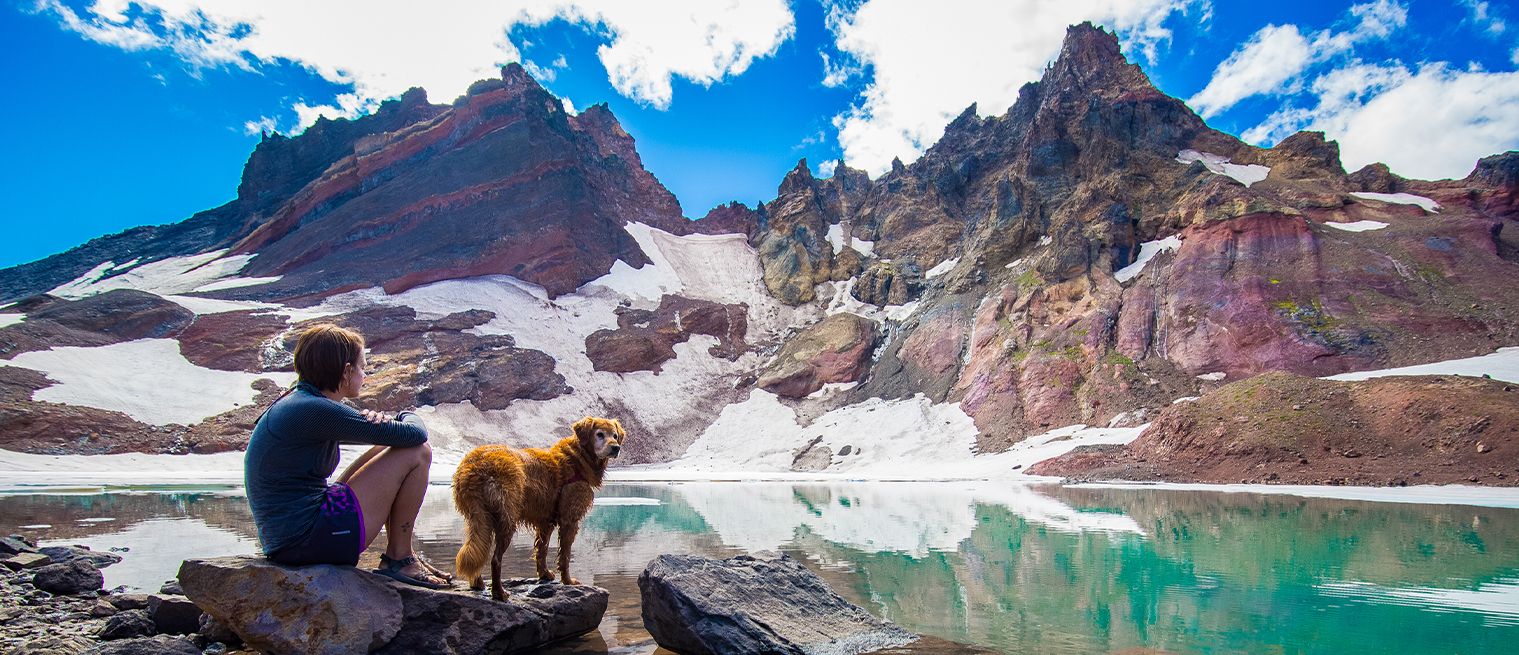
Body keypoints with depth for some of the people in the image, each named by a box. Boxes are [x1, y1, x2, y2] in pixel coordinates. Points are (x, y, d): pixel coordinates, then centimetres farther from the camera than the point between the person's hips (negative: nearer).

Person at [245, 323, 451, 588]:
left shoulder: (298, 402, 11)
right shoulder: (315, 411, -19)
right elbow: (414, 434, -17)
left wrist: (372, 421, 0)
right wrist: (409, 416, 8)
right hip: (308, 540, -10)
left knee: (386, 450, 19)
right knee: (417, 453, -9)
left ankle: (401, 554, 17)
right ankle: (398, 559, 4)